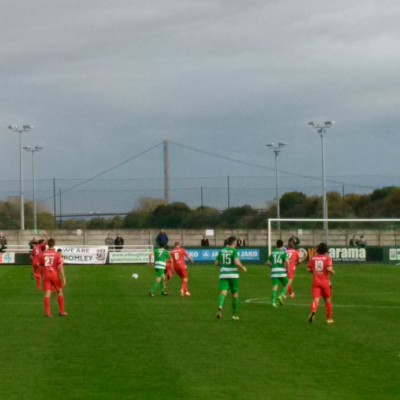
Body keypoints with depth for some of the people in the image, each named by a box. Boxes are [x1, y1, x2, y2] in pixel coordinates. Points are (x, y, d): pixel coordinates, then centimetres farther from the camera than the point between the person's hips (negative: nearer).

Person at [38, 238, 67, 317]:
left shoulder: (43, 254, 3)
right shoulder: (57, 254, -7)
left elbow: (41, 267, 10)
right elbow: (60, 267, -11)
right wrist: (63, 278, -9)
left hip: (46, 275, 2)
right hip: (55, 275, -2)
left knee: (47, 294, 0)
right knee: (59, 292, 13)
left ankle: (47, 313, -6)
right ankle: (62, 312, 17)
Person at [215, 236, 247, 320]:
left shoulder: (221, 250, 9)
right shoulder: (234, 251, -7)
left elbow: (216, 263, 14)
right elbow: (237, 262, -19)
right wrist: (243, 268, -1)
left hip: (223, 274, 3)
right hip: (233, 275, -3)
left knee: (223, 292, -10)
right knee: (235, 295, 12)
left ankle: (220, 307, -41)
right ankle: (234, 315, 20)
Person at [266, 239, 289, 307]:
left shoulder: (272, 253, 12)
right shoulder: (284, 252, 0)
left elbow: (268, 263, 15)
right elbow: (287, 261, -15)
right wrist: (287, 269, -1)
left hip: (274, 271, 3)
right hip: (282, 272, -3)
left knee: (274, 287, 0)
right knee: (285, 286, 14)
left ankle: (273, 302, -11)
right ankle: (281, 296, -9)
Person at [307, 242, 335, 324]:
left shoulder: (313, 258, 4)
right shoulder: (327, 258, -6)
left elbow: (308, 269, 4)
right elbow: (329, 269, -20)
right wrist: (332, 272, 1)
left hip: (315, 281, 1)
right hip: (325, 282, -1)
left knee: (316, 299, -9)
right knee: (327, 300, 16)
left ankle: (313, 312, -41)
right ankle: (329, 318, 25)